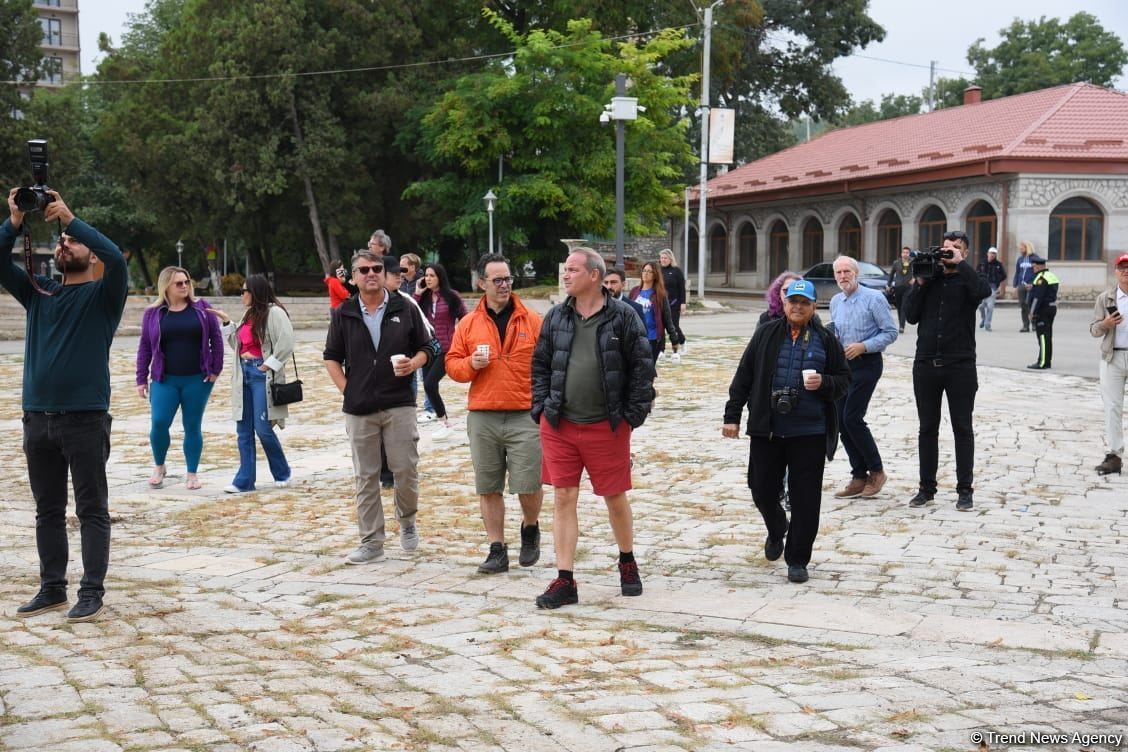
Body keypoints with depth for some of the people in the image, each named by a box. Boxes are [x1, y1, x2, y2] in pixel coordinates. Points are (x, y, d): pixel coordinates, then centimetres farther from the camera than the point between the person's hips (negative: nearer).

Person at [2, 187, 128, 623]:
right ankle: (52, 588, 20)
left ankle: (92, 593, 3)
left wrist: (69, 217, -17)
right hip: (37, 418, 5)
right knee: (48, 510, 11)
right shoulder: (38, 293, 14)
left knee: (91, 510, 0)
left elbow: (116, 259, -19)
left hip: (86, 418, -5)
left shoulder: (102, 294, 1)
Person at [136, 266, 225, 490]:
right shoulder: (152, 313, 4)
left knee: (193, 427, 4)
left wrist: (216, 369, -1)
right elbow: (145, 347, 7)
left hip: (197, 380, 0)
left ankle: (192, 473, 15)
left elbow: (216, 338, 4)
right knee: (159, 423, -10)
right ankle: (159, 466, 14)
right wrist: (141, 379, 5)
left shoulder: (202, 308, 2)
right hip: (165, 380, 0)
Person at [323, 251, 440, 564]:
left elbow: (426, 348, 10)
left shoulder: (405, 309, 4)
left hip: (399, 404, -1)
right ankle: (371, 542, 11)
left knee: (406, 470, -2)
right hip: (359, 409, 1)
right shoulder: (344, 314, 7)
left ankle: (407, 520, 26)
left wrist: (413, 363, -11)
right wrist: (346, 390, 2)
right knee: (366, 477, 5)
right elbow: (331, 357, 13)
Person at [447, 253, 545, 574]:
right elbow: (452, 364, 11)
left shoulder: (532, 321, 2)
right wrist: (471, 364, -10)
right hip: (482, 418, 2)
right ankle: (497, 550, 16)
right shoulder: (468, 324, 7)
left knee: (529, 484, -4)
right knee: (488, 488, 6)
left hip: (524, 417, -2)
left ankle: (530, 529, 26)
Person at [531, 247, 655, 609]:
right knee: (563, 499, 2)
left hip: (607, 427, -3)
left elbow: (642, 368, -4)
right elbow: (540, 365, 13)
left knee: (615, 498, 10)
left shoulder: (623, 317, -5)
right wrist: (541, 407, 4)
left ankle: (628, 562, 34)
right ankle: (564, 581, 6)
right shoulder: (556, 317, 6)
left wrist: (633, 415, -8)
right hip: (558, 426, 3)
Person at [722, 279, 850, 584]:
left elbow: (844, 379, 10)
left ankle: (797, 559, 12)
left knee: (805, 499, -1)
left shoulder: (825, 340, 4)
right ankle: (776, 531, 40)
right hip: (766, 430, 1)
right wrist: (732, 416, 1)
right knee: (762, 490, 9)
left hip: (810, 433, -1)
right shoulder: (766, 334, 4)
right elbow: (743, 377, 5)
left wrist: (824, 384, -12)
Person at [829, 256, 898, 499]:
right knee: (842, 422, 4)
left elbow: (890, 333, -9)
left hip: (866, 363, -7)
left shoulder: (874, 298, -9)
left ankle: (876, 471, 3)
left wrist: (863, 346, -18)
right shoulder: (835, 302, 12)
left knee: (852, 418, -14)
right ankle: (859, 477, 13)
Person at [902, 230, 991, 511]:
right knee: (927, 428, 9)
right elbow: (910, 315, 1)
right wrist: (918, 284, -8)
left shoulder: (967, 279, 2)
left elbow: (984, 290, -22)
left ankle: (965, 490, 9)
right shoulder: (928, 277, 10)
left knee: (962, 429, 4)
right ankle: (927, 488, 16)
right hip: (926, 363, 3)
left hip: (960, 365, -3)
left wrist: (959, 264, -16)